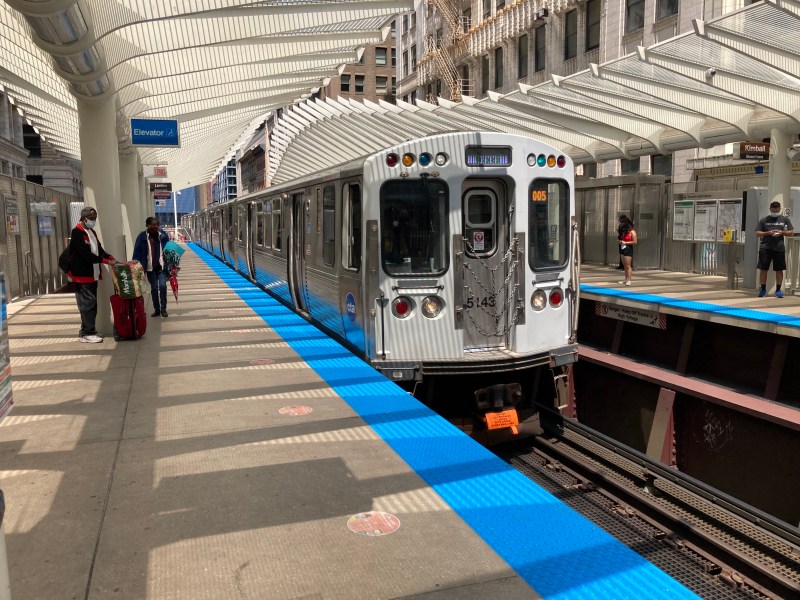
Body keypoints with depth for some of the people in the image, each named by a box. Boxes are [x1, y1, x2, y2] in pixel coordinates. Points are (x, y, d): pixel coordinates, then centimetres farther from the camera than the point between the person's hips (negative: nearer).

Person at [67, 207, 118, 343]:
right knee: (87, 304, -7)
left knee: (93, 303, 12)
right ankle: (87, 333, -3)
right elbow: (86, 254, -22)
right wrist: (107, 261, -23)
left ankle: (88, 330, 20)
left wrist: (111, 258, -2)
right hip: (82, 275, -9)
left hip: (92, 275, 9)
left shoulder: (92, 232, 15)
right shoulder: (77, 233, -14)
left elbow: (99, 249, 16)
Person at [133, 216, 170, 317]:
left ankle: (163, 309, 2)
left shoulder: (163, 235, -1)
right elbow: (137, 252, -3)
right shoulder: (142, 237, -4)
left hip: (162, 266, 0)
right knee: (154, 288, 8)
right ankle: (156, 309, 20)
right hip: (150, 267, 0)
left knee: (162, 286, -11)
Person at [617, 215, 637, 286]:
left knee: (628, 266, -7)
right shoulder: (622, 230, 12)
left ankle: (628, 280, -6)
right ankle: (626, 280, 12)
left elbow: (635, 241, -14)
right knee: (624, 266, 9)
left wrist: (625, 242, -18)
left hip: (628, 249, -8)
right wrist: (619, 241, 4)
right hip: (622, 248, 8)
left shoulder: (631, 231, -12)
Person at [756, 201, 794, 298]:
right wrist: (767, 233, -11)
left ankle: (778, 290, 11)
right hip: (765, 248, 0)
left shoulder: (785, 219, 10)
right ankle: (763, 289, 13)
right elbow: (757, 233, 6)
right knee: (763, 269, 1)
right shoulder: (764, 220, 8)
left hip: (779, 248, 0)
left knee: (779, 270, 2)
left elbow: (791, 232, 11)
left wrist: (783, 232, -8)